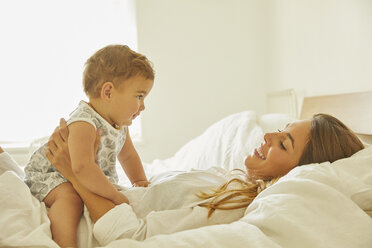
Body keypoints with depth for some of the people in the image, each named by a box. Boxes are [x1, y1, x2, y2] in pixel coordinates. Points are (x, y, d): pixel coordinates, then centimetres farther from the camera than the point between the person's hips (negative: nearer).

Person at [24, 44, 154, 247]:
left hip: (84, 181, 9)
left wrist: (139, 181, 3)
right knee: (70, 197, -35)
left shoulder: (120, 124, -2)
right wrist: (116, 197, -42)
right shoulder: (83, 123, -34)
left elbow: (128, 155, 16)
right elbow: (82, 168, -46)